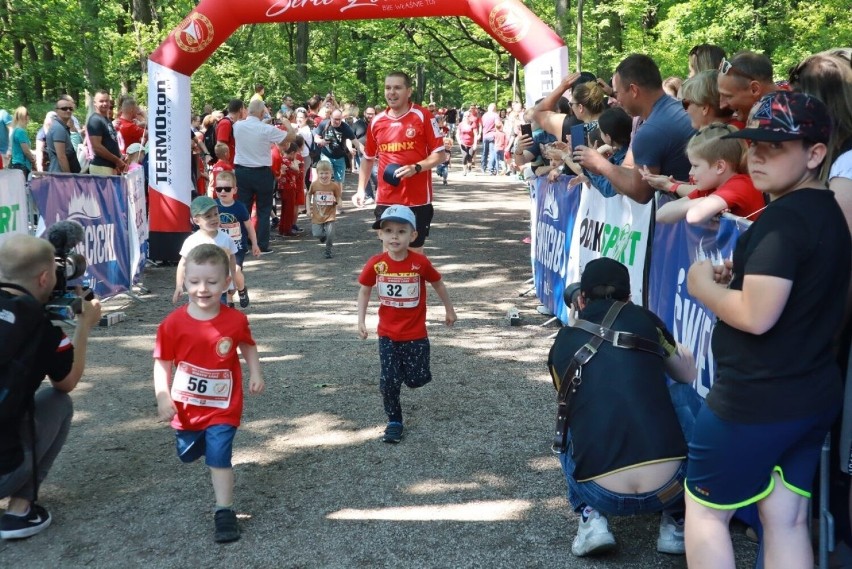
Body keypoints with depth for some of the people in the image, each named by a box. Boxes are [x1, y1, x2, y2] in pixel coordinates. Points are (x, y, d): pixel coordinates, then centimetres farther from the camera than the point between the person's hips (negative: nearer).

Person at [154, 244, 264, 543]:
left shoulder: (236, 320, -14)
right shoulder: (173, 323, -16)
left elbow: (248, 347, 6)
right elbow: (162, 363, -10)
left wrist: (255, 373, -6)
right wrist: (163, 398, -18)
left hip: (222, 407, -2)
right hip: (185, 407, 2)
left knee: (219, 457, -12)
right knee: (188, 455, 24)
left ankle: (224, 512, -3)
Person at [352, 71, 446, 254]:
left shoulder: (422, 116, -5)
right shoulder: (377, 121, 6)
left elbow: (440, 154, -5)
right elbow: (368, 158, 18)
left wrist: (416, 168, -21)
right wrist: (361, 189, 8)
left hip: (417, 199, -3)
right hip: (385, 200, 4)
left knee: (414, 251, 5)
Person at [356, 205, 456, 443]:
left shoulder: (420, 262, -16)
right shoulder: (376, 263, -11)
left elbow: (437, 283, 2)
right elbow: (364, 291, 4)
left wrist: (449, 310, 12)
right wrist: (361, 320, -3)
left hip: (415, 335, -1)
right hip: (387, 335, 1)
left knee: (416, 380, 6)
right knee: (388, 381, 1)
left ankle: (411, 366, 40)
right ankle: (394, 421, 19)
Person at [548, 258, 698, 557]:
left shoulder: (561, 344, 13)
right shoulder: (643, 319, 9)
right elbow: (688, 373, 26)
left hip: (602, 495, 2)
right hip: (668, 486, -2)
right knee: (684, 394, 27)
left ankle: (591, 519, 14)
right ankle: (676, 521, 23)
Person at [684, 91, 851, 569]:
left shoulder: (782, 217, -21)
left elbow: (756, 315, -28)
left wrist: (705, 286, -10)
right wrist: (738, 276, 7)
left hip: (758, 398, -9)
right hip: (813, 392, 9)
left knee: (705, 510, 9)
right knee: (787, 520, 16)